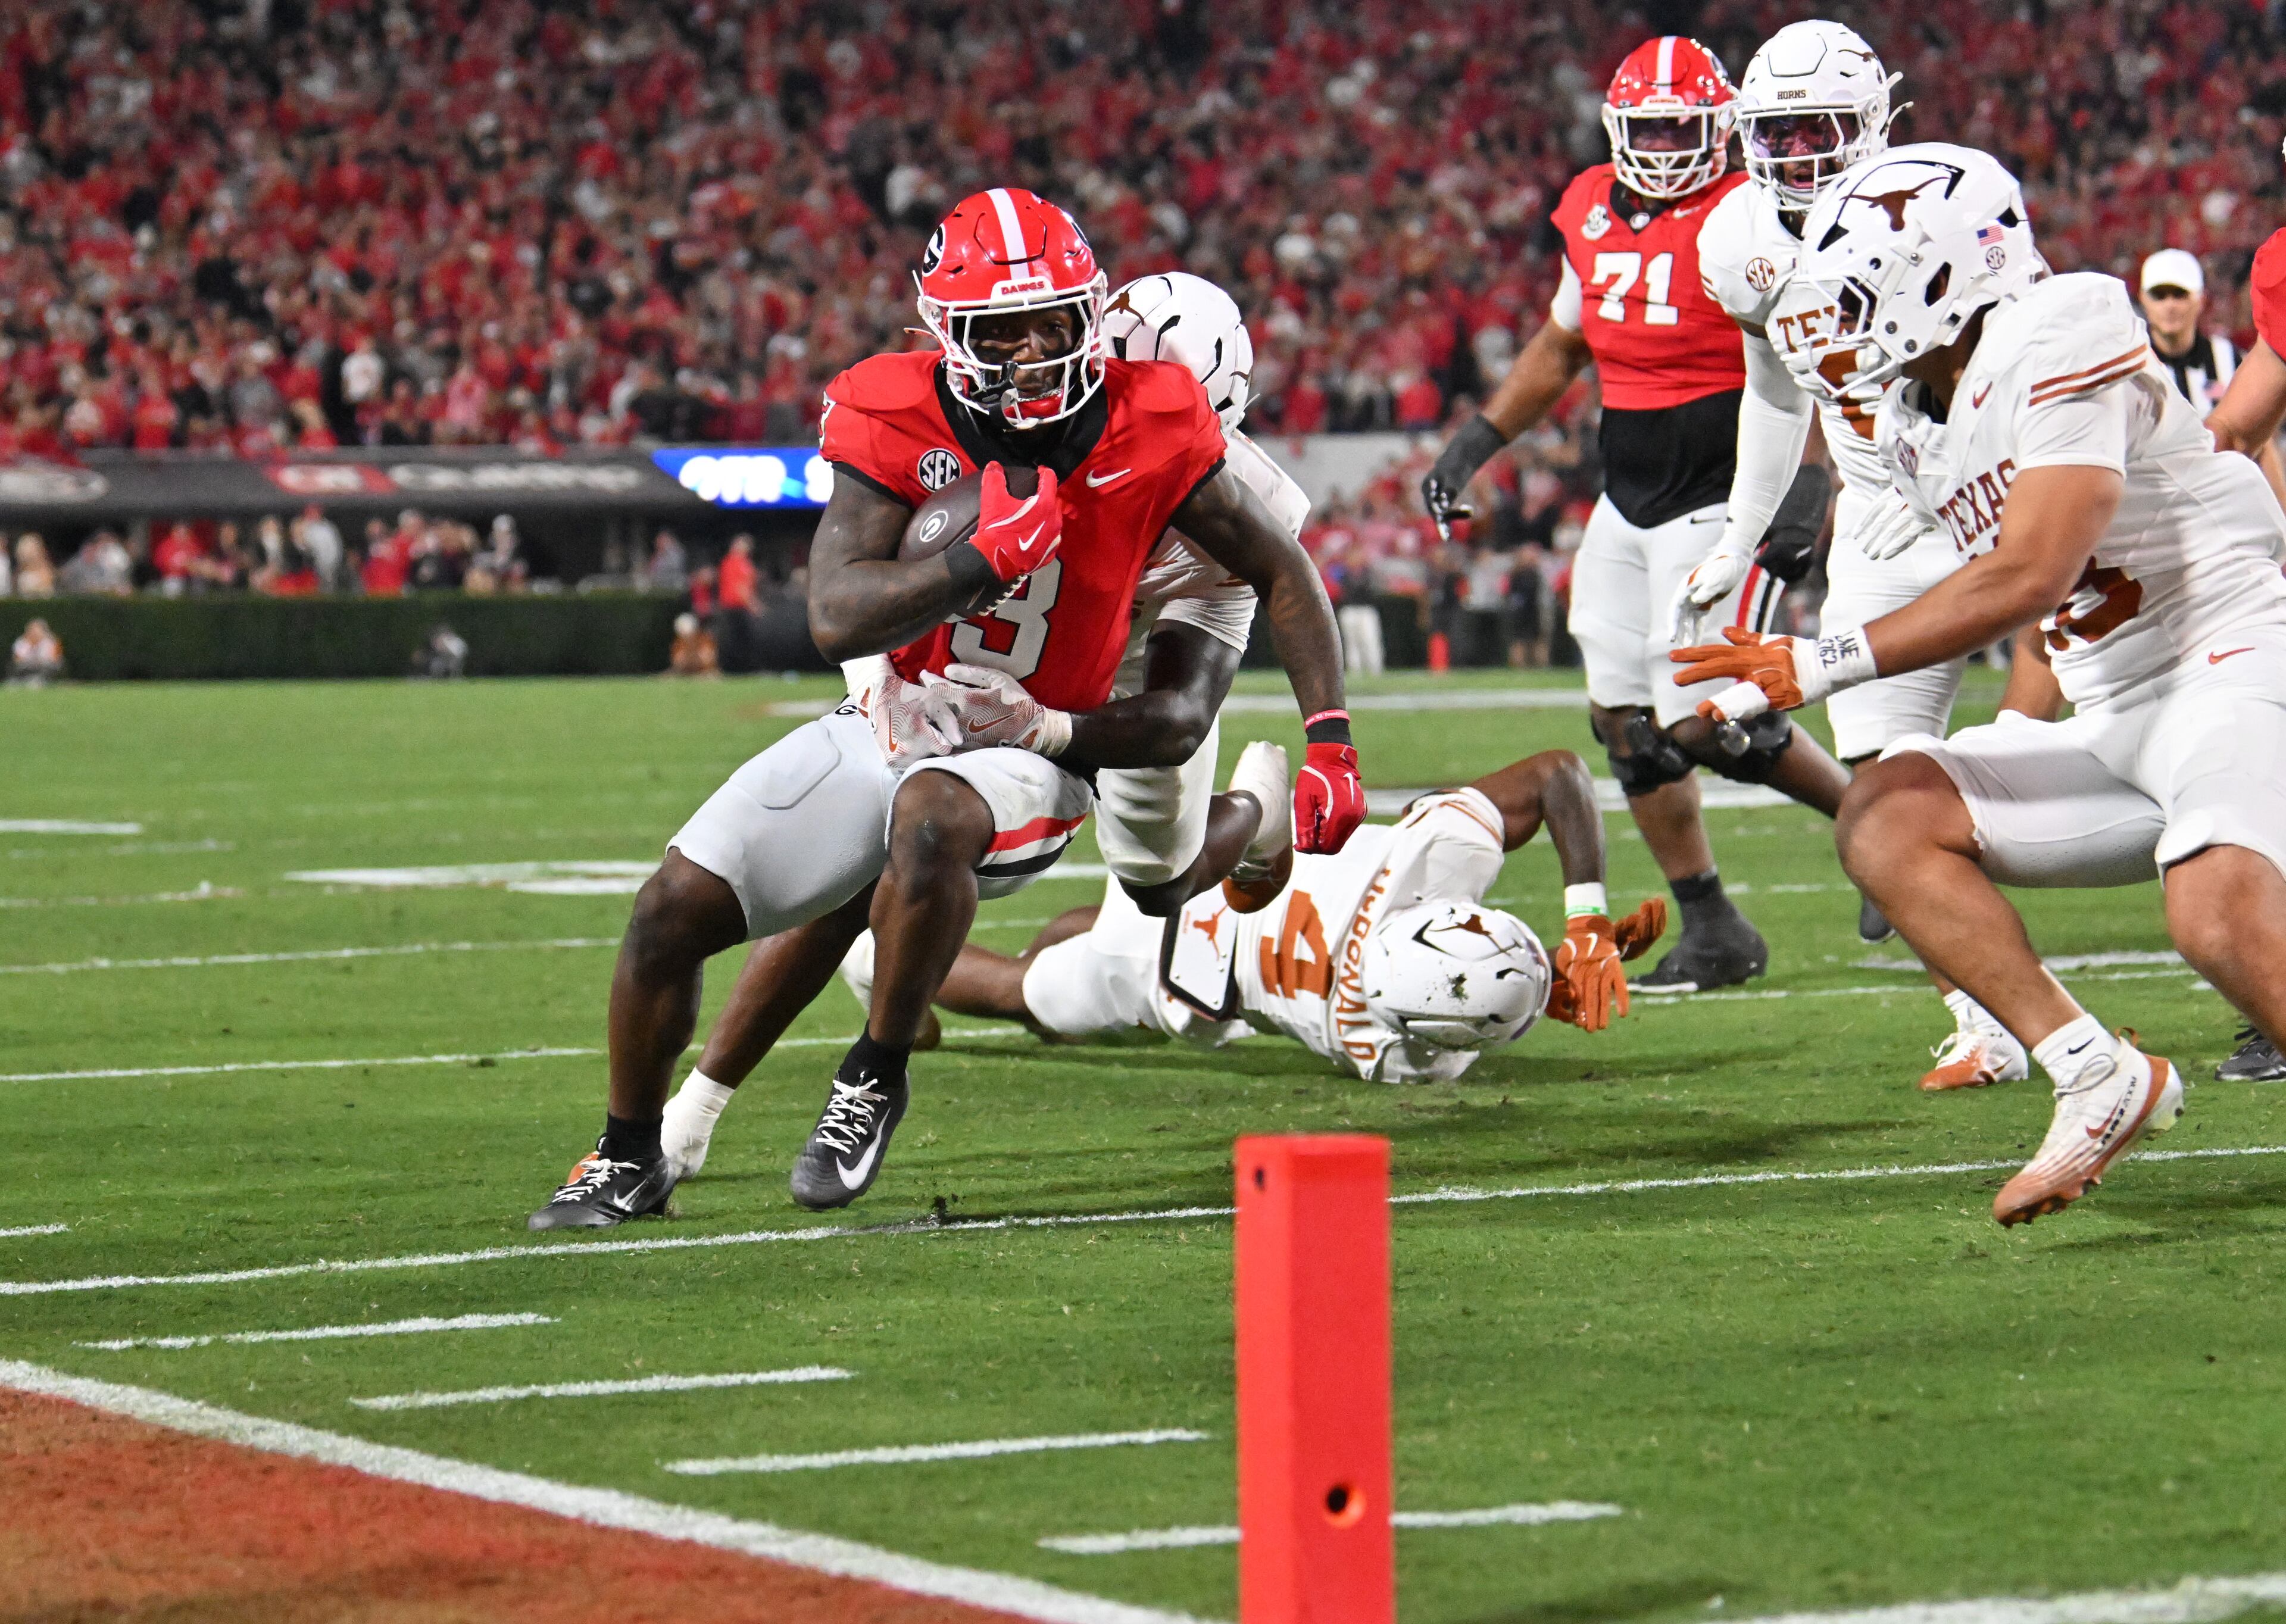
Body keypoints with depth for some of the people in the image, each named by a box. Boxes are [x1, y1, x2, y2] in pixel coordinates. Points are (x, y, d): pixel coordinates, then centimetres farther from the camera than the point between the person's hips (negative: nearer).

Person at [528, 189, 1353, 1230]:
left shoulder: (1149, 431, -14)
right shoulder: (897, 422, -15)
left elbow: (1282, 575, -2)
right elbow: (837, 619, -24)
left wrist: (1330, 743, -9)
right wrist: (986, 561, -36)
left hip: (1027, 754, -3)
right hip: (891, 725, 3)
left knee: (933, 816, -39)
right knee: (673, 911, -4)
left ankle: (874, 1082, -17)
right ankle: (630, 1162, 22)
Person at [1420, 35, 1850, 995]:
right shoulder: (1595, 213, 8)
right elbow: (1562, 345, 23)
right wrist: (1480, 439, 19)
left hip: (1722, 502, -8)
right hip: (1628, 504, 8)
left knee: (1707, 719, -12)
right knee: (1624, 719, 5)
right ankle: (1712, 930, 15)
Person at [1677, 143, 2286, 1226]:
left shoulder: (2063, 341, -15)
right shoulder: (1915, 427, 12)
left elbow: (2033, 576, -22)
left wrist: (1824, 667, -20)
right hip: (2116, 721, 9)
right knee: (1887, 820, -7)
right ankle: (2096, 1078, -10)